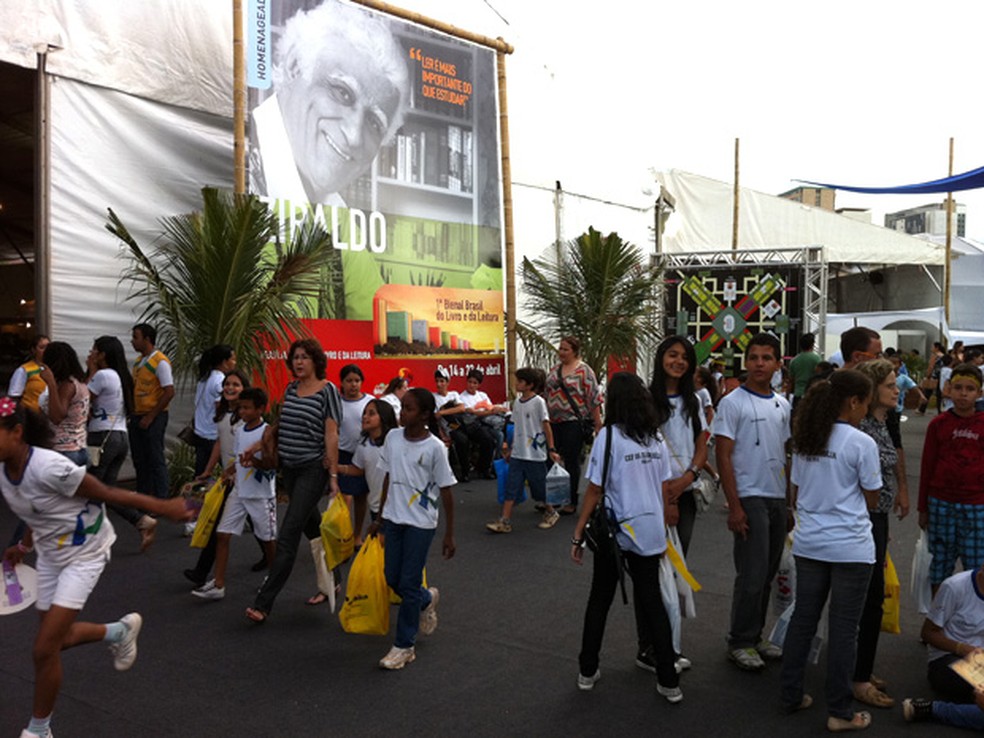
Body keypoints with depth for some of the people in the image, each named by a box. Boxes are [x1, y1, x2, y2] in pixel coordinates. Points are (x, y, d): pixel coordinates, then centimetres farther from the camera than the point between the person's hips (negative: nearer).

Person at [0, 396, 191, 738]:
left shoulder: (48, 467, -32)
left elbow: (106, 493, -24)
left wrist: (161, 507, -20)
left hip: (84, 555, -8)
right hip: (50, 555, 8)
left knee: (45, 649, -8)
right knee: (56, 638, 17)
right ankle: (120, 630, 43)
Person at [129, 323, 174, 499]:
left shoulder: (160, 362, -13)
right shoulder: (138, 361, 12)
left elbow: (169, 392, -17)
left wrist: (150, 417, -16)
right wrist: (131, 415, 11)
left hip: (154, 417, -8)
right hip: (137, 417, 8)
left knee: (155, 459, -2)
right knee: (139, 459, 14)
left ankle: (161, 499, 6)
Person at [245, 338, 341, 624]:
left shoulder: (327, 390, -9)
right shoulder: (290, 389, 9)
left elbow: (331, 434, -12)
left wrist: (333, 476, -14)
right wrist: (259, 444, 8)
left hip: (314, 469, -7)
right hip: (289, 468, 7)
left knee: (287, 535, -10)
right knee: (311, 527, 18)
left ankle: (264, 603, -9)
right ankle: (329, 584, 36)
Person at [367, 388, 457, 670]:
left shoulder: (434, 447, -14)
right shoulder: (392, 438, 0)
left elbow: (446, 491, -9)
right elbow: (388, 478, 11)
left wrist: (449, 534, -6)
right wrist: (380, 517, 14)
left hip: (420, 523, -5)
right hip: (393, 517, 5)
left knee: (408, 584, -1)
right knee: (392, 579, 12)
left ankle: (404, 646, 14)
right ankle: (427, 600, 43)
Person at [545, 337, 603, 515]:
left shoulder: (584, 371, -6)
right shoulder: (554, 370, 13)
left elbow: (594, 398, -9)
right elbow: (547, 395, 20)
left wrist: (598, 424, -12)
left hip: (574, 422, -6)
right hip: (554, 422, 6)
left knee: (571, 461, 2)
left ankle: (571, 502, 12)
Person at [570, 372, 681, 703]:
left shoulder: (609, 436, -11)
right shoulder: (656, 439, 4)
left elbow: (595, 492, -12)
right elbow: (665, 490, 8)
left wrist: (578, 535, -4)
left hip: (616, 531, -3)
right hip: (650, 532, 4)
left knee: (599, 601, 13)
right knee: (652, 602, 13)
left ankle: (588, 672, 24)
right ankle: (668, 682, 14)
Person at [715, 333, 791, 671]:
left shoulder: (782, 405, 11)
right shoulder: (733, 403, -8)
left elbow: (786, 456, 17)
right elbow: (723, 457, -11)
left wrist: (791, 503, 14)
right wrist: (734, 506, -15)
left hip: (778, 500, 6)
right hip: (750, 499, -6)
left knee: (767, 575, 12)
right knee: (751, 576, -4)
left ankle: (755, 636, 25)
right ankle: (740, 642, 9)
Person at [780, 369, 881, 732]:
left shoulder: (804, 440, 4)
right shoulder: (862, 443, -13)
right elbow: (871, 500, -4)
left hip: (808, 542, 5)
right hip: (850, 547, -5)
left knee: (803, 619, 14)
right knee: (843, 629, 4)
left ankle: (791, 695, 25)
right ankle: (840, 712, 14)